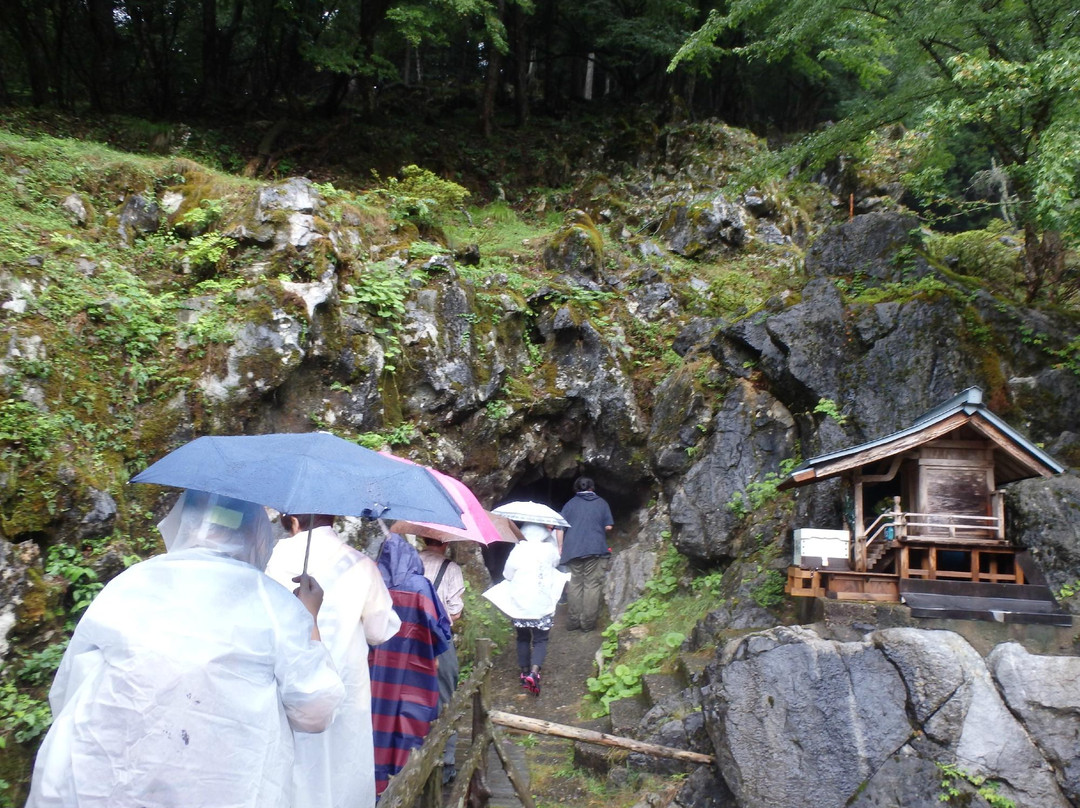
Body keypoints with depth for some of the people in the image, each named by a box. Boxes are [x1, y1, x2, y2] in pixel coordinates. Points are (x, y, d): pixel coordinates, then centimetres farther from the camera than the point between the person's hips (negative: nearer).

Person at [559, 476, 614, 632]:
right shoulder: (601, 503, 8)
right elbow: (608, 527, 5)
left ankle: (573, 622, 9)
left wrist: (560, 547, 8)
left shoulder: (570, 503, 9)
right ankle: (588, 622, 1)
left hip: (572, 550, 2)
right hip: (595, 549, -1)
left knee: (574, 585, 7)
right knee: (592, 585, 2)